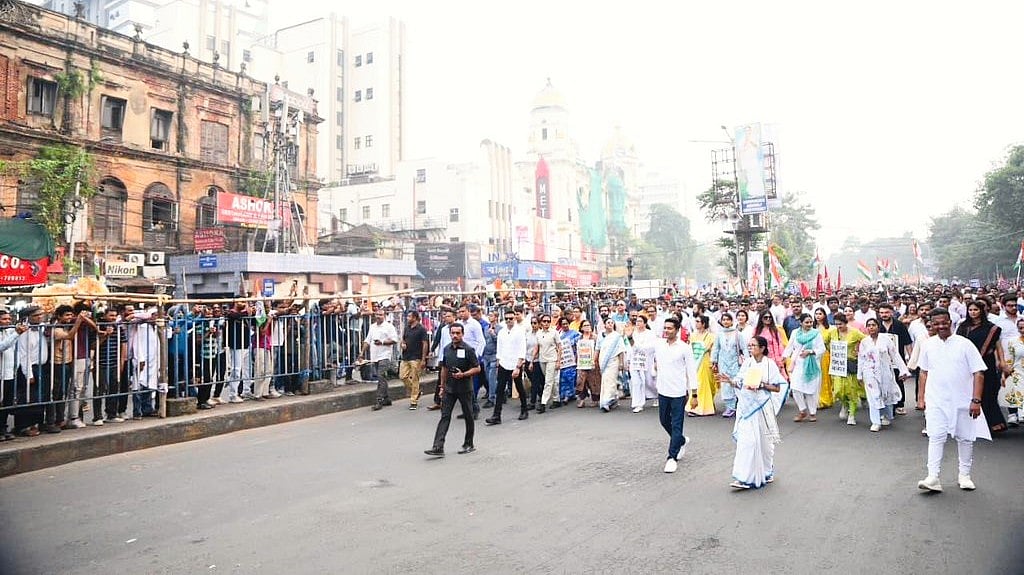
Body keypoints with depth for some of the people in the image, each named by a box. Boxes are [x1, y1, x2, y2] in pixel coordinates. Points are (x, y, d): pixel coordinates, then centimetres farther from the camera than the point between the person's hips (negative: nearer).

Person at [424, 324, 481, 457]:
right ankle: (438, 447, -7)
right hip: (449, 388, 4)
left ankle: (469, 444, 23)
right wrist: (442, 385, 15)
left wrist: (463, 374, -22)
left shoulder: (468, 350, -9)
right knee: (445, 416, -3)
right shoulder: (446, 349, 7)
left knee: (468, 416, 8)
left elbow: (477, 368, -9)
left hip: (465, 388, -4)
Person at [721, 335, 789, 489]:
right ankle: (744, 478, 4)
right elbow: (740, 384, 9)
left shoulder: (769, 364, -6)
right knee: (745, 440, -2)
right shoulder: (747, 363, 6)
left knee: (763, 440, 8)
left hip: (762, 407, -3)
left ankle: (765, 473, 28)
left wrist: (761, 385, -17)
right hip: (746, 406, 3)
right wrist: (730, 381, -9)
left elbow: (777, 388, -5)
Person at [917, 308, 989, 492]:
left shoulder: (964, 344, -6)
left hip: (962, 401, -1)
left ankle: (964, 475, 26)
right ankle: (933, 477, -7)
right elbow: (924, 372, 13)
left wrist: (976, 400, -13)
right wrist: (921, 397, 11)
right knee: (936, 437, -6)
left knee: (965, 437, 11)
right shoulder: (928, 345, 4)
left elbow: (978, 373, -6)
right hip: (936, 401, 1)